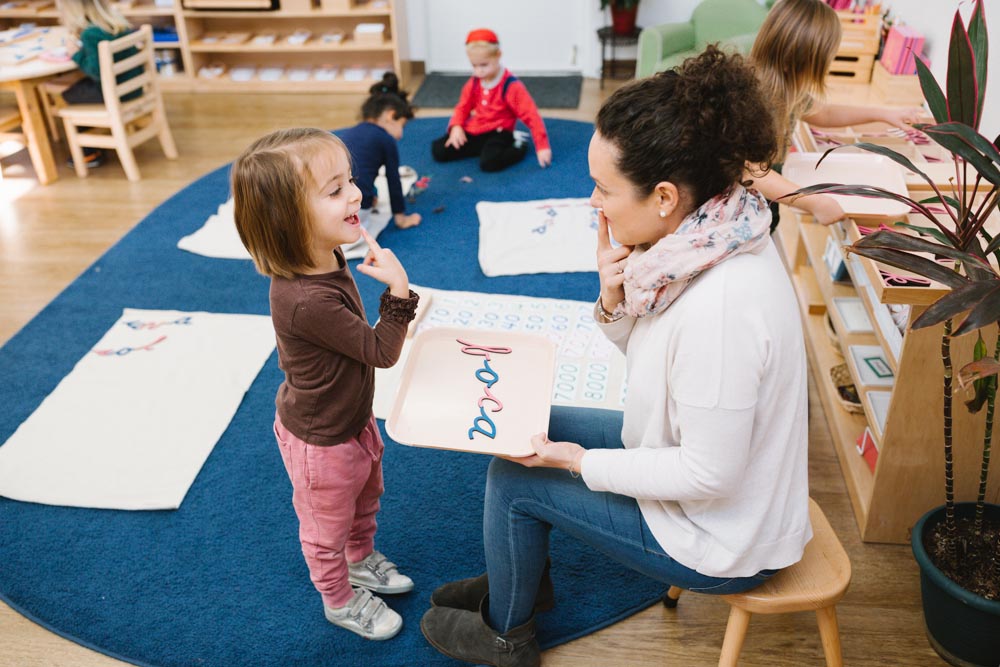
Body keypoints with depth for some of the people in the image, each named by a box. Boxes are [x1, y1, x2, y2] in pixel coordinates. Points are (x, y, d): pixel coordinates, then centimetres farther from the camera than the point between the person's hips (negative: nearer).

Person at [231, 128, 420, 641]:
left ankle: (362, 559, 61)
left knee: (365, 498, 33)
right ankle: (340, 600, 47)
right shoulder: (306, 301, -42)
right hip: (321, 440, -8)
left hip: (353, 418, 8)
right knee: (328, 526, 21)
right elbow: (381, 353, -29)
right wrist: (398, 290, -30)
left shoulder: (325, 261, -12)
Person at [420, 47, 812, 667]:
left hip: (723, 536, -8)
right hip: (699, 451, 8)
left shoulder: (720, 305, -37)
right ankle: (523, 581, 37)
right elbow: (655, 347, 4)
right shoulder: (704, 233, -10)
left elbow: (709, 476, -28)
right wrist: (614, 298, -17)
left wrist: (579, 461, -19)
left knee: (513, 478, -2)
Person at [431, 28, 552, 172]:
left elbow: (531, 115, -18)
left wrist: (542, 147, -21)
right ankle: (484, 147, 4)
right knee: (438, 150, -3)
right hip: (474, 132, 6)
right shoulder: (473, 83, 2)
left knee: (489, 162, -36)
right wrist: (456, 126, -9)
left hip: (497, 132, -6)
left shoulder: (511, 85, -17)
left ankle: (518, 146, -6)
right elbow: (463, 107, 14)